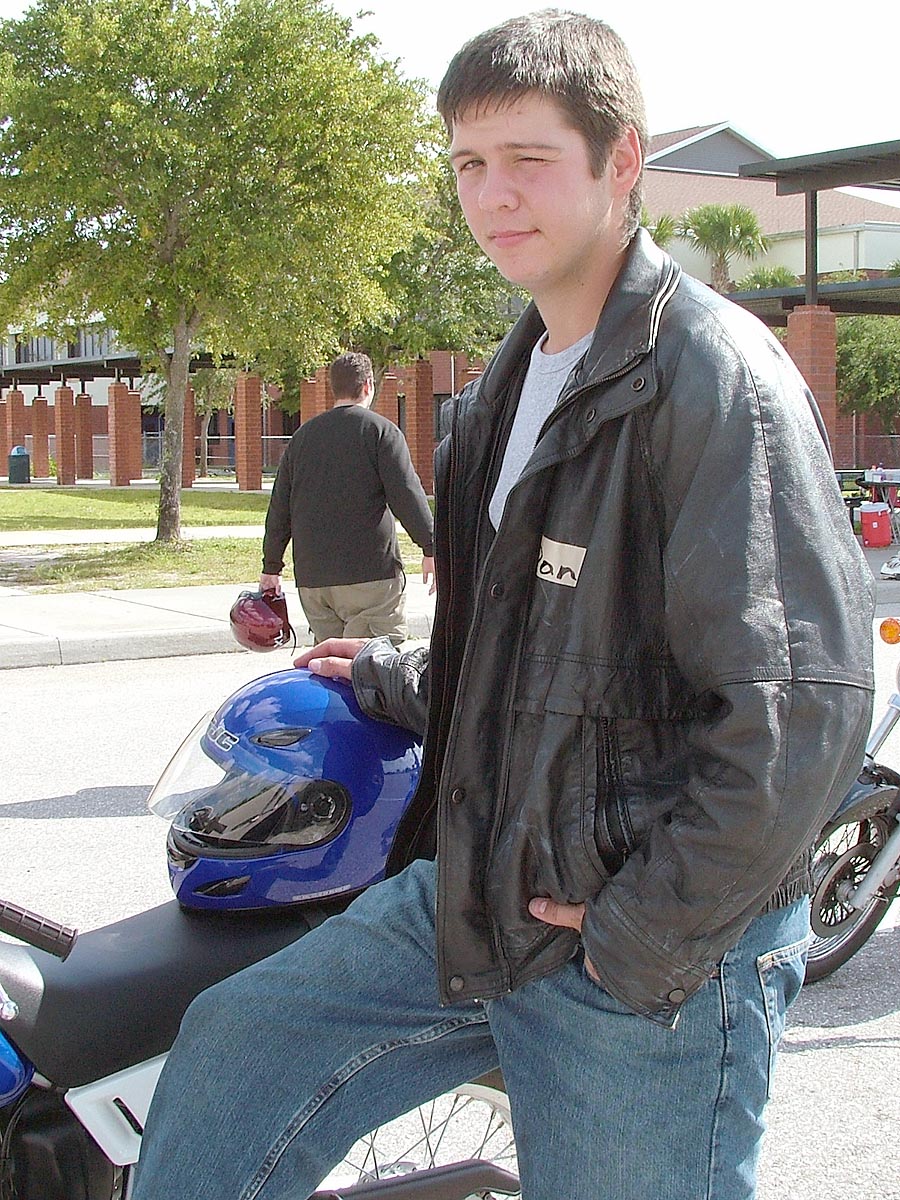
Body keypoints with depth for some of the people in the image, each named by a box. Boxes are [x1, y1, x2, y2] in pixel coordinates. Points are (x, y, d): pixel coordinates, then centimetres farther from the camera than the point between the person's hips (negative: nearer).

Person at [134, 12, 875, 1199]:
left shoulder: (714, 371, -17)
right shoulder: (512, 383, 12)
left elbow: (800, 708, -24)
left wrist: (641, 939, -20)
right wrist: (402, 682, 20)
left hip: (654, 964, -8)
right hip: (473, 900, 8)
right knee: (231, 1057, 9)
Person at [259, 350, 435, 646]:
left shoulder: (303, 435, 15)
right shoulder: (380, 429, -2)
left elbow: (279, 506, 17)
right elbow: (406, 494, -10)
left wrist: (271, 566, 23)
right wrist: (430, 548, -4)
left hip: (310, 577, 6)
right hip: (370, 572, -6)